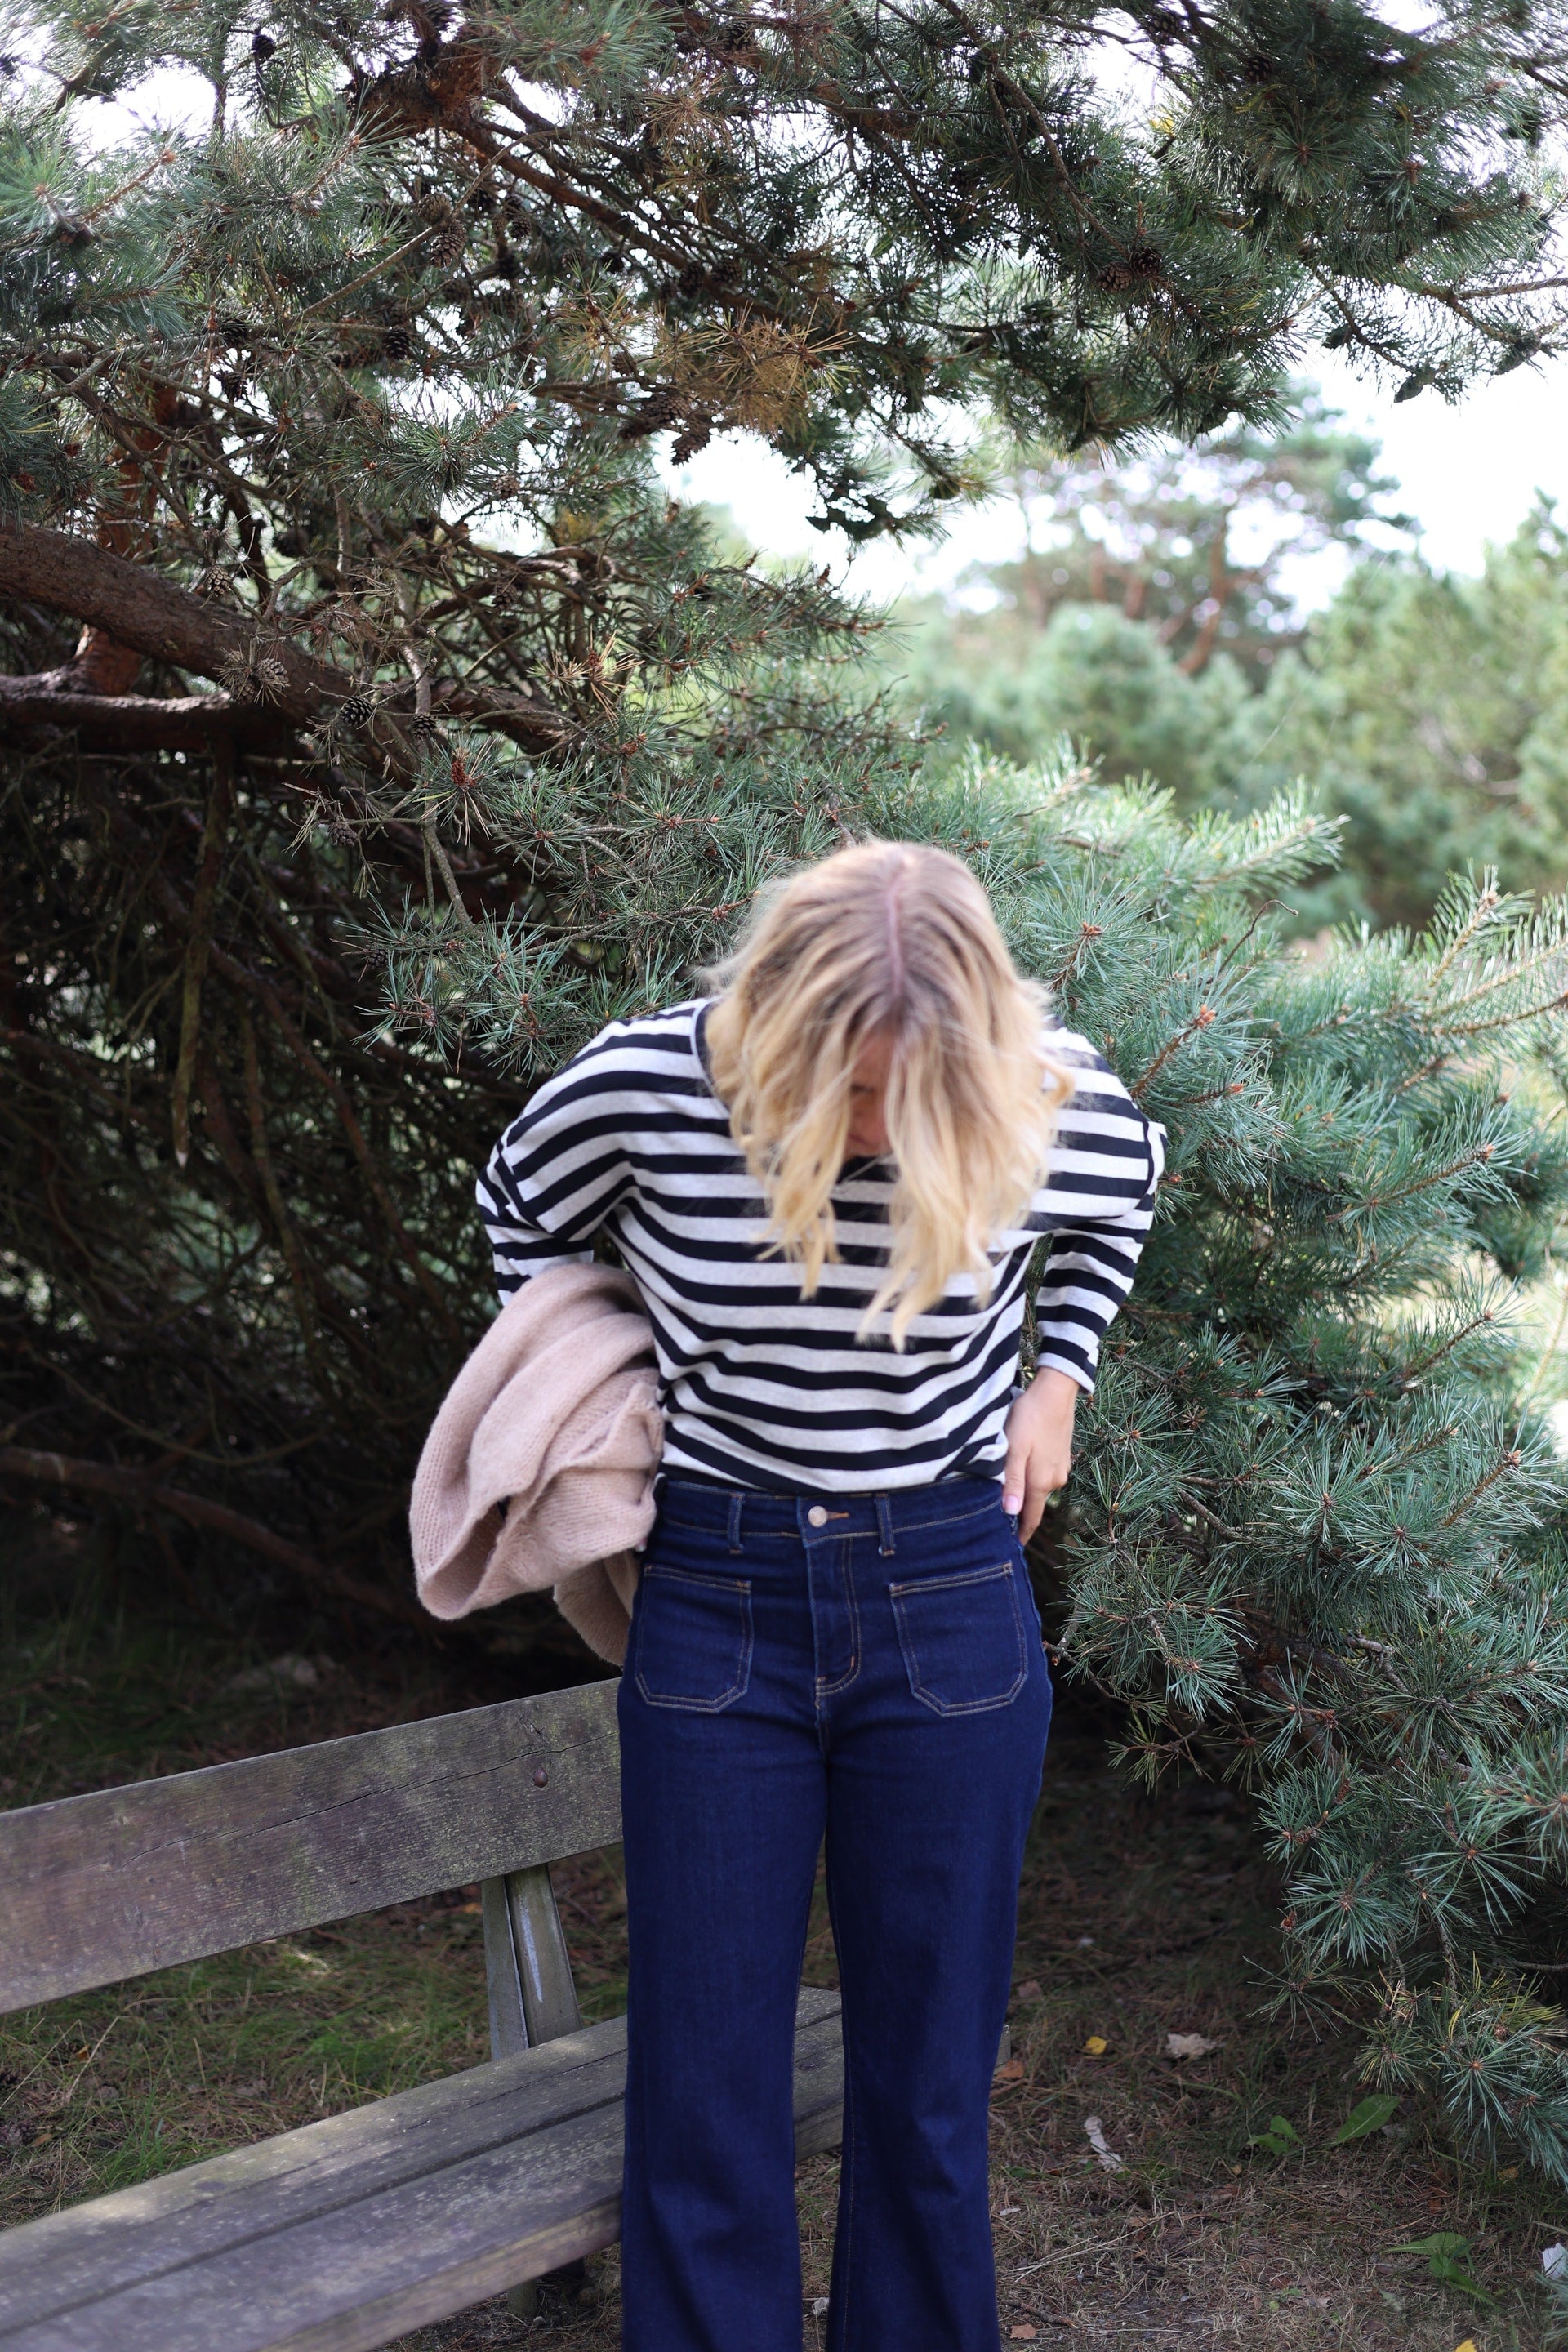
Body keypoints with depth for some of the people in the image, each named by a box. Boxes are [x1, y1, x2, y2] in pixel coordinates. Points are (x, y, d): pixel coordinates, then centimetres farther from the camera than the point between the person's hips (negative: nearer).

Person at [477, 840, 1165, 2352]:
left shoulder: (1054, 1108, -12)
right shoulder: (646, 1088, -15)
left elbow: (1120, 1201, 15)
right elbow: (518, 1213, 8)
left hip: (947, 1604, 1)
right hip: (713, 1599, 0)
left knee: (926, 2083, 10)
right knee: (702, 2088, 5)